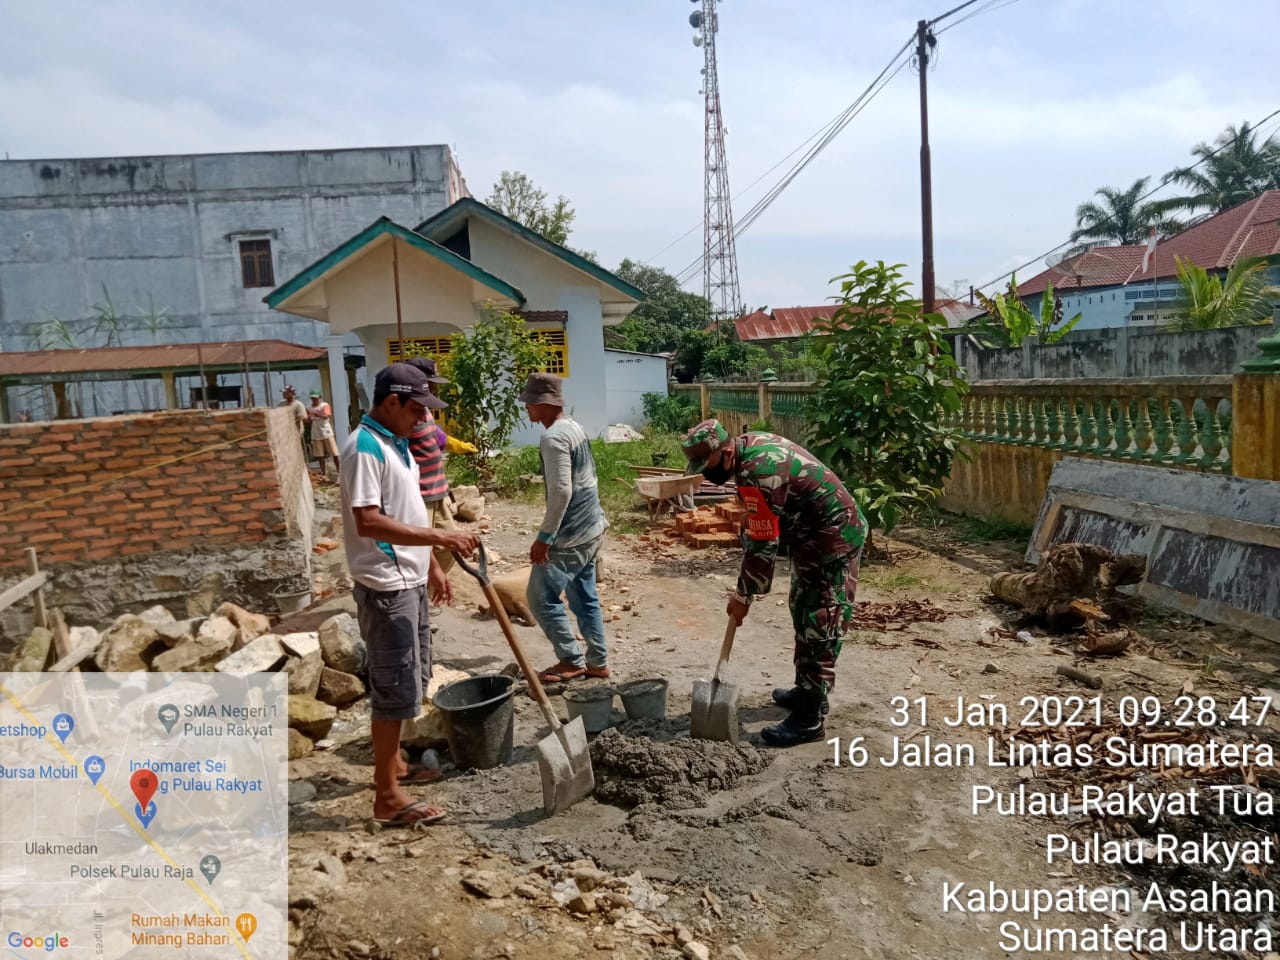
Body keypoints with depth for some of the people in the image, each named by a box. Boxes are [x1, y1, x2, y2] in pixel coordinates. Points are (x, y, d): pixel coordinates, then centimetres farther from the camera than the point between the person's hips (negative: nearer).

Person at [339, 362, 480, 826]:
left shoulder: (395, 443, 12)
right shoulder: (364, 448, -19)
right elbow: (368, 522, -28)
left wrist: (431, 566, 21)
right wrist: (440, 537, -30)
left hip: (409, 582, 10)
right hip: (386, 588, -10)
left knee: (410, 679, 20)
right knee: (395, 687, -3)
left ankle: (392, 763, 35)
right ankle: (387, 796, 7)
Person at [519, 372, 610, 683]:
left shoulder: (553, 438, -19)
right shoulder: (574, 427, 11)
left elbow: (561, 492, -25)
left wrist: (544, 537, -20)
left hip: (570, 535, -10)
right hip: (590, 528, 10)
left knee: (541, 598, 0)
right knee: (585, 597, 15)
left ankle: (572, 661, 8)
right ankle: (597, 662, 21)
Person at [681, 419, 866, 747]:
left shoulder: (757, 474, -29)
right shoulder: (750, 445, 2)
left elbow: (762, 543, -24)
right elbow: (756, 528, 14)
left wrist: (744, 595, -13)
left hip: (832, 538, -11)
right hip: (815, 534, 11)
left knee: (819, 624, -8)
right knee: (804, 614, 19)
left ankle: (810, 719, -2)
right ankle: (806, 690, 33)